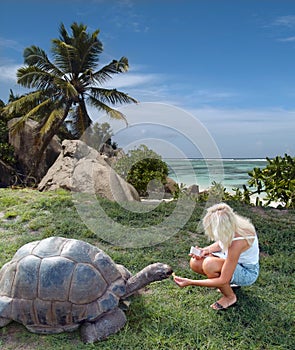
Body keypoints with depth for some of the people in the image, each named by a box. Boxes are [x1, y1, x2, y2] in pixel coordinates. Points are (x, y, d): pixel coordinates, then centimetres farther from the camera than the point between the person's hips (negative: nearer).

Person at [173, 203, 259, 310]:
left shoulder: (237, 243, -38)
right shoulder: (233, 224, -18)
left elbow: (223, 280, -30)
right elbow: (222, 242, 6)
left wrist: (189, 282, -29)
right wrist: (206, 250, -14)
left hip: (248, 273, -7)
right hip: (235, 261, 7)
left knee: (209, 264, -32)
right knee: (195, 263, -9)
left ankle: (230, 297, -4)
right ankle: (231, 282, 12)